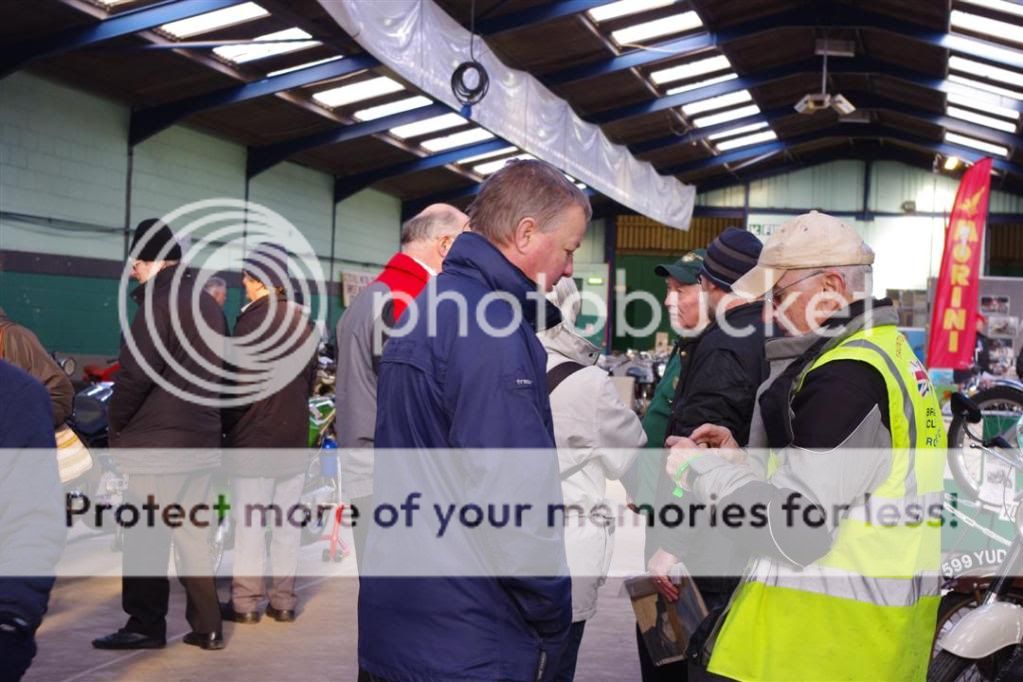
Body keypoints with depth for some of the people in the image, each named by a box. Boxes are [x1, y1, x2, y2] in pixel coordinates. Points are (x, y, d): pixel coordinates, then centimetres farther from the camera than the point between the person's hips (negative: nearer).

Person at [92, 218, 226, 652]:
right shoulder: (208, 304, 16)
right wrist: (201, 421, 17)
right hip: (200, 439, 8)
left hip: (157, 441, -8)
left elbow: (135, 371, -17)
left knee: (146, 536, 0)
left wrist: (116, 425, -5)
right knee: (191, 533, 13)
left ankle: (146, 625, 6)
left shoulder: (160, 299, -11)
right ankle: (206, 626, 14)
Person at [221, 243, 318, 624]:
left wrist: (225, 425, -1)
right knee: (287, 520, 10)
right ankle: (284, 600, 14)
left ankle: (246, 602, 6)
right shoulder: (302, 320, 6)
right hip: (294, 437, 6)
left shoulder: (253, 319, -13)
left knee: (249, 522, 1)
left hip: (254, 437, -6)